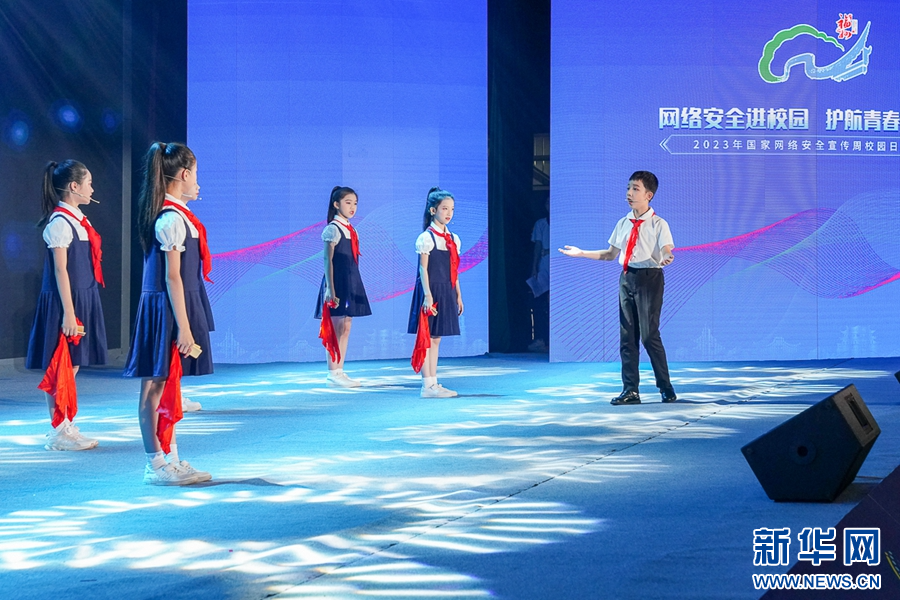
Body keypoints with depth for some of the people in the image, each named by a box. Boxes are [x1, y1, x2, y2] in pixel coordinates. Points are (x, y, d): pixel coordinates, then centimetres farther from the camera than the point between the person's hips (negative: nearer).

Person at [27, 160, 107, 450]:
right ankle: (59, 432, 2)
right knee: (60, 367, -2)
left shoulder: (79, 219, 13)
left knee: (73, 365, 11)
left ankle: (66, 428, 17)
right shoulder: (60, 222, -14)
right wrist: (68, 313, -20)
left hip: (84, 299, 9)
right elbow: (60, 270, -17)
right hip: (65, 301, -9)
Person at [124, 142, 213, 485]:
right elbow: (173, 277, -19)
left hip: (164, 307, 10)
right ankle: (156, 465, 0)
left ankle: (171, 460, 20)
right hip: (168, 308, -10)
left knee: (168, 386, 13)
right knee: (157, 386, -4)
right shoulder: (173, 218, -16)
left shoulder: (170, 213, 12)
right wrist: (184, 327, -19)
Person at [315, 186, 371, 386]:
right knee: (336, 330, -6)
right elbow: (328, 260, -13)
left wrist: (355, 287, 16)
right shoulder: (333, 229, -9)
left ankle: (339, 371, 14)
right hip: (337, 282, -8)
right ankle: (332, 374, -3)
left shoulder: (351, 230, 15)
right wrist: (330, 288, -19)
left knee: (345, 329, 9)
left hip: (351, 283, 8)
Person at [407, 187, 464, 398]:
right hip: (431, 291, -7)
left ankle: (433, 383, 14)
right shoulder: (426, 238, -9)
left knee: (436, 338, 11)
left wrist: (458, 295, 14)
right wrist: (428, 295, -20)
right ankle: (427, 385, -4)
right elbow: (423, 268, -13)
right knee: (427, 338, -5)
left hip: (447, 292, 7)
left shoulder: (453, 239, 12)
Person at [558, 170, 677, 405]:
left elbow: (666, 251, -15)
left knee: (649, 334, -7)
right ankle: (630, 390, 13)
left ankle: (666, 388, 7)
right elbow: (611, 254, 18)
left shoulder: (658, 224, -5)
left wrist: (667, 259, -39)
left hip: (649, 278, -6)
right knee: (627, 335, 6)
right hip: (627, 278, 6)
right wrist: (581, 253, 14)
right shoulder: (623, 224, 12)